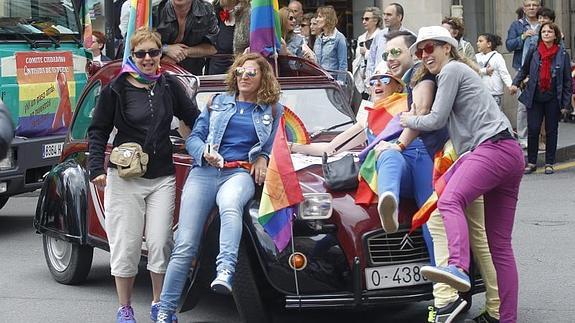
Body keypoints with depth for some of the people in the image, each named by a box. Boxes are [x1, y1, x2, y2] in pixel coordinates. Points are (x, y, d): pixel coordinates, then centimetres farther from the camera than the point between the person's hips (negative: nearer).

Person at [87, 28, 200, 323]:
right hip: (124, 178, -2)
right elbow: (98, 131, 3)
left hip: (162, 177, 2)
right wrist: (96, 168, -8)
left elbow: (194, 118, 11)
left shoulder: (169, 85, 5)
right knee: (126, 246, 1)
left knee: (160, 243, 0)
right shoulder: (116, 89, -2)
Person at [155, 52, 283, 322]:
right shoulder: (218, 102, 21)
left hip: (241, 173, -1)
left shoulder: (273, 111, 18)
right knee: (185, 246, -10)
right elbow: (193, 138, 15)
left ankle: (225, 271, -56)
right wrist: (205, 153, -6)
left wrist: (264, 158, 0)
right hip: (204, 172, 1)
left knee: (229, 205, -41)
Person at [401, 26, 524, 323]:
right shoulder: (462, 72, 33)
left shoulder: (451, 69, 3)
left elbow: (436, 120, -1)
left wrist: (408, 121, 14)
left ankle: (458, 268, -56)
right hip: (512, 155, 10)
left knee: (450, 201, -32)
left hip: (492, 148, -10)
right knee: (499, 244, 6)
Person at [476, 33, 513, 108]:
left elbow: (504, 73, -11)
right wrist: (484, 71, -17)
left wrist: (510, 86, -26)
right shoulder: (477, 57, 10)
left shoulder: (497, 57, -4)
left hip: (495, 94, -5)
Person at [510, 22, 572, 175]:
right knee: (533, 129, -2)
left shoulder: (562, 54, -2)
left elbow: (567, 80, 1)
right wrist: (515, 83, -1)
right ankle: (531, 162, 9)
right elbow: (524, 70, 16)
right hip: (534, 98, 1)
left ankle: (549, 163, 16)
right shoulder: (534, 52, 1)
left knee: (551, 131, 6)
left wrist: (566, 103, -2)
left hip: (553, 99, -1)